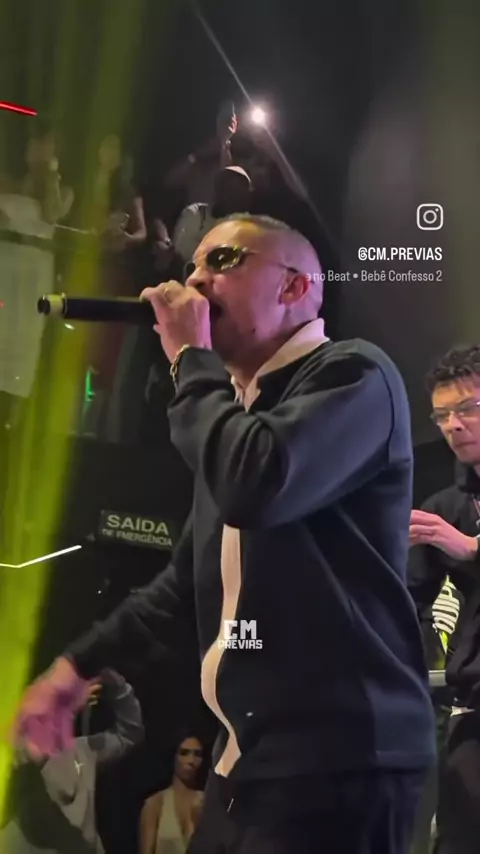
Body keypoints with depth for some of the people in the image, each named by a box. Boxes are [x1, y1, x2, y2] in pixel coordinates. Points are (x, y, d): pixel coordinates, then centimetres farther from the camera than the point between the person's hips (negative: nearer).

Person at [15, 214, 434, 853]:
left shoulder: (353, 374, -7)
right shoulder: (235, 410, 19)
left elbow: (257, 486, -26)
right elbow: (191, 580, 26)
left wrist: (191, 360, -11)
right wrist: (79, 662, 23)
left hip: (336, 751, -8)